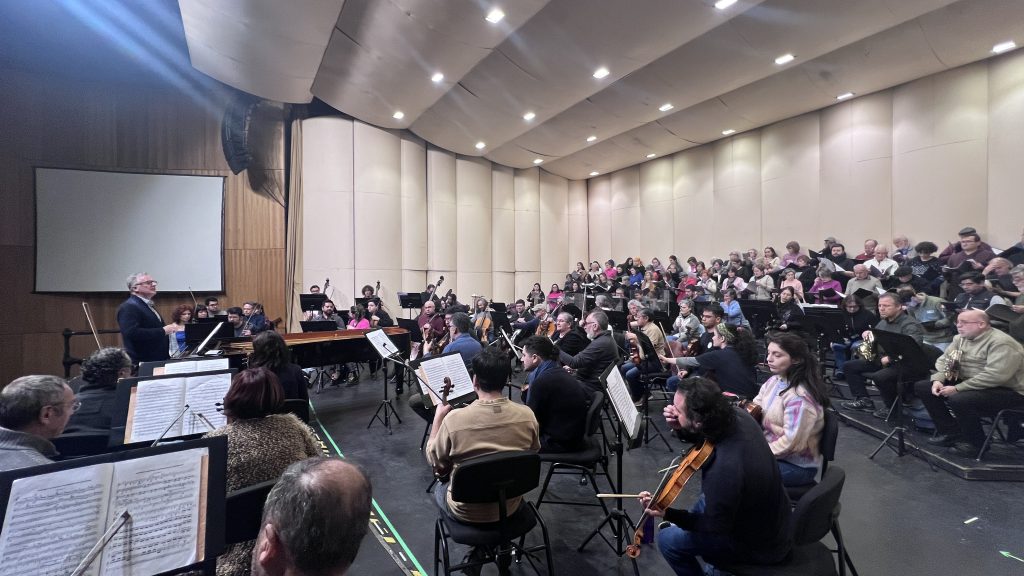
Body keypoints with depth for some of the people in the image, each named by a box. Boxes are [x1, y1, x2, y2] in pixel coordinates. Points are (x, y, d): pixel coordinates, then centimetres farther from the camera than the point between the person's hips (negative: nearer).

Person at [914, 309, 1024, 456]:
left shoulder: (1001, 343, -20)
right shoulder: (960, 338, 6)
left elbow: (995, 376, -29)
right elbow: (944, 360, 9)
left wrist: (957, 388, -28)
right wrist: (938, 380, -11)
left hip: (1008, 390, -8)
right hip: (968, 384, 9)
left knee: (958, 399, -34)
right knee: (922, 387, -2)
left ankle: (976, 443, -8)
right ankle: (951, 432, 6)